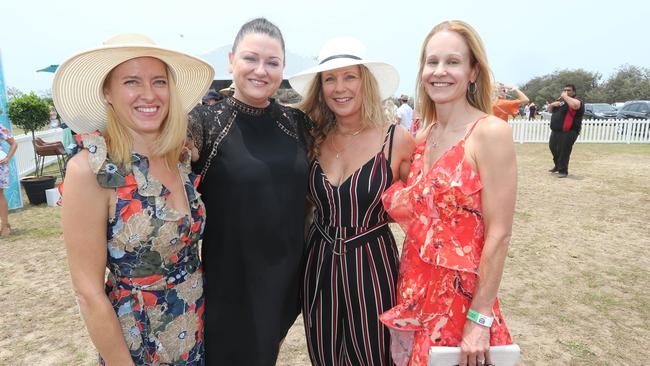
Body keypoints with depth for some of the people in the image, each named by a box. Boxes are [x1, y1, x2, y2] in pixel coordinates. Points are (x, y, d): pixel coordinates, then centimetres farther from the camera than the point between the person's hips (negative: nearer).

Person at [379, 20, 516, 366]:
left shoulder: (490, 132, -15)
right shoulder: (422, 137, 4)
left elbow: (498, 234, -16)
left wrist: (480, 318, -15)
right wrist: (398, 204, -5)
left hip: (460, 297, -6)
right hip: (414, 292, 6)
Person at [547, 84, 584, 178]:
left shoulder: (577, 99, -7)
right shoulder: (560, 99, 18)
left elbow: (575, 105, -33)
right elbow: (550, 110, 26)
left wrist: (565, 96, -20)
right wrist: (553, 104, 3)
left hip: (568, 132, -9)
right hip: (555, 131, 9)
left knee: (563, 151, -10)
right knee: (553, 148, 19)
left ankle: (563, 170, 0)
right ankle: (557, 165, 38)